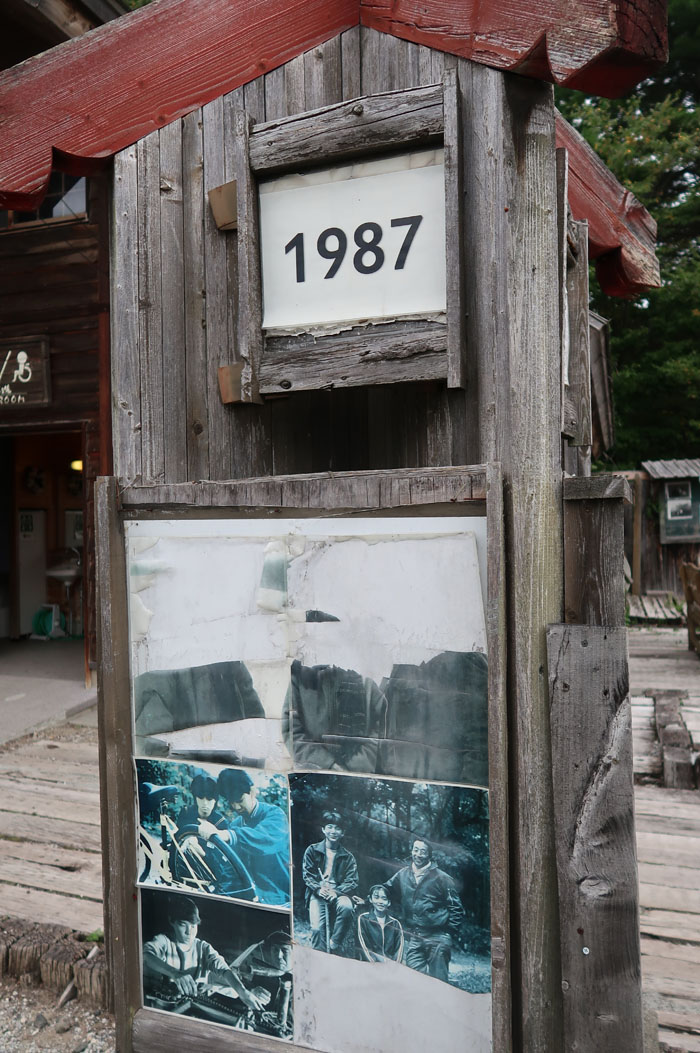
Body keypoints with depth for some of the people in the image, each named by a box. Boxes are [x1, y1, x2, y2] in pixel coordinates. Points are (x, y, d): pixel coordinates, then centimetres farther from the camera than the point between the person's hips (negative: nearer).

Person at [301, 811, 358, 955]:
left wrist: (336, 892, -16)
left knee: (347, 907, -33)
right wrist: (318, 889, -16)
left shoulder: (348, 857, 9)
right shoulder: (312, 850, 7)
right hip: (317, 892, 0)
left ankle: (335, 944, -15)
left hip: (338, 892, 1)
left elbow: (352, 881, 2)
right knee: (317, 928, -23)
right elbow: (307, 874, 3)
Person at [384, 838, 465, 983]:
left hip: (437, 938, -3)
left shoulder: (441, 878, -4)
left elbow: (456, 909, 0)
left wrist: (449, 933, -5)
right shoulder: (402, 875, 7)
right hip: (413, 938, 3)